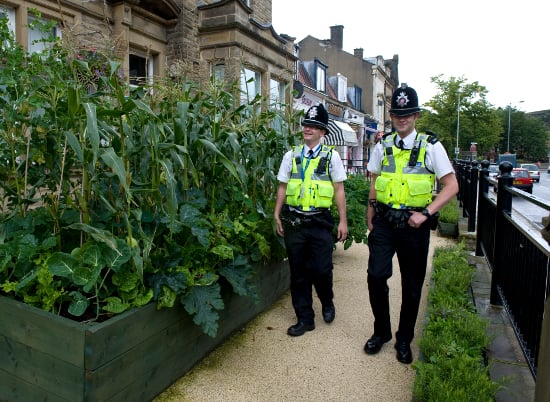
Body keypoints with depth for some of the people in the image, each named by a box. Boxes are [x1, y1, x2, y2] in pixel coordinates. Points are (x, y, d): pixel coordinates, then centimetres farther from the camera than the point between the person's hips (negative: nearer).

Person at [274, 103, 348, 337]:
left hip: (320, 222, -2)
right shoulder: (291, 156, 8)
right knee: (298, 272, 8)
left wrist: (343, 221, -1)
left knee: (321, 270, -3)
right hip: (294, 221, 3)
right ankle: (305, 319, 23)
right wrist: (277, 216, 6)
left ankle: (327, 302, 31)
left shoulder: (331, 156, 2)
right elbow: (282, 187, 11)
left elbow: (339, 190, 2)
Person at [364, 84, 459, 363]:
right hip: (384, 223, 2)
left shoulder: (431, 146, -3)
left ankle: (404, 340, 29)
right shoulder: (383, 146, 7)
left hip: (414, 226, -1)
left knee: (412, 286, 9)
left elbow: (452, 186, -4)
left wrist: (426, 213, -15)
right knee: (376, 275, -8)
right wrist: (370, 219, 10)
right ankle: (381, 331, 17)